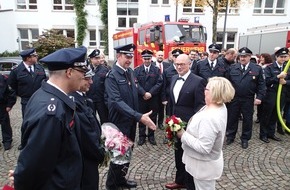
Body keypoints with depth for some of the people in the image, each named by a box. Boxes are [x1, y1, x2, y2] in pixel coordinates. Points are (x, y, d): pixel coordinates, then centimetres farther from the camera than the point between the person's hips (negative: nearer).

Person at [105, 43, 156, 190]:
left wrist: (136, 116, 10)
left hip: (131, 120, 7)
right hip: (120, 122, -7)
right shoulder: (112, 75, -19)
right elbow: (117, 101, -29)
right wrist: (139, 116, -36)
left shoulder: (130, 72, 5)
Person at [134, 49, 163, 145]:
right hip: (141, 98, 0)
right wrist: (144, 93, -17)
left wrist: (150, 93, -15)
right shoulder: (137, 70, 3)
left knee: (153, 117, 9)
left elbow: (159, 83, -5)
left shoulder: (157, 70, 3)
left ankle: (151, 135, 24)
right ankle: (142, 136, 21)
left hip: (153, 98, 1)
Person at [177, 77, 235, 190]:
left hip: (204, 165, -9)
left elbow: (203, 148, -33)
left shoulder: (209, 118, -36)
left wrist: (183, 135, -24)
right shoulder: (220, 107, -6)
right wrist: (188, 130, 1)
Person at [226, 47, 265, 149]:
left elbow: (261, 85, -2)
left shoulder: (257, 68, -1)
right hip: (233, 99, 1)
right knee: (232, 118, 10)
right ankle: (230, 136, 26)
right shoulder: (232, 67, 3)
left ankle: (245, 139, 27)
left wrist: (259, 97, -10)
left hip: (248, 100, -1)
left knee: (247, 119, 10)